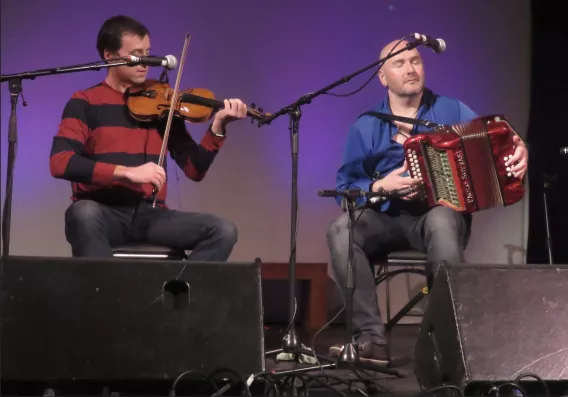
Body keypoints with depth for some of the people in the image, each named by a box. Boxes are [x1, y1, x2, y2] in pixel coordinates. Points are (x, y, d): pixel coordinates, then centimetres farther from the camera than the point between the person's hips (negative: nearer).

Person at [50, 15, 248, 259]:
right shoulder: (85, 103, 4)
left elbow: (194, 169, 8)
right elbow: (60, 162, -12)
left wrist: (217, 127, -8)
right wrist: (126, 171, -21)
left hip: (149, 213, 3)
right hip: (103, 212, -3)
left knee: (223, 230, -18)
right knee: (83, 213, -39)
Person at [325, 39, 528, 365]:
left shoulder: (452, 111, 7)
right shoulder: (366, 127, 7)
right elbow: (346, 188, 4)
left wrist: (519, 153, -20)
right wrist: (380, 187, -15)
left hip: (443, 214, -1)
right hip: (389, 217, 2)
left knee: (440, 220, -39)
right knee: (342, 229, -30)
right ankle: (371, 336, -32)